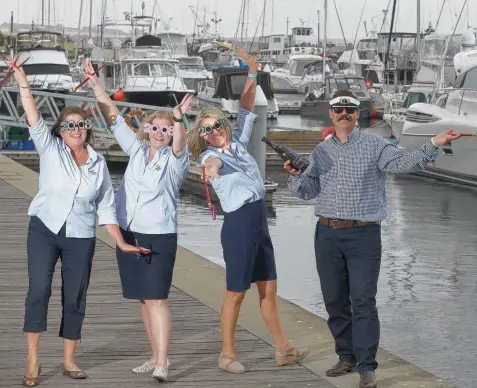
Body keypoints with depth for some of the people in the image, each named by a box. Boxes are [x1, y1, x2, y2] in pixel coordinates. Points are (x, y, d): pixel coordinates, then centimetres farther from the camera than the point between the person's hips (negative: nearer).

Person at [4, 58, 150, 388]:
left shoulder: (99, 163, 4)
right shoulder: (50, 150, -2)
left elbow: (106, 207, 8)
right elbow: (34, 120, -16)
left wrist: (121, 243, 3)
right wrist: (23, 83, -27)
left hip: (81, 238, 2)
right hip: (44, 229, -2)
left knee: (75, 298, 7)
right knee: (39, 290, -13)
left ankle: (69, 360, 19)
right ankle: (33, 361, -8)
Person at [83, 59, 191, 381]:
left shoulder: (175, 159, -4)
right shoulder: (137, 149, 9)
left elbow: (179, 143, -27)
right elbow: (114, 117, 7)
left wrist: (178, 119, -45)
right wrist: (95, 84, 0)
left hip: (160, 236, -5)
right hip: (129, 233, 5)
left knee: (157, 299, -11)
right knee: (144, 299, 11)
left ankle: (162, 364, -13)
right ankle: (156, 357, 20)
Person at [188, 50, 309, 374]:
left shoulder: (238, 143, 10)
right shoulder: (211, 157, -8)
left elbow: (247, 108, 9)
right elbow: (212, 161, -33)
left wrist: (253, 75, -5)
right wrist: (212, 164, -58)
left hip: (260, 222, 7)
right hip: (238, 224, -7)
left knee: (269, 289, 11)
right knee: (236, 293, -1)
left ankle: (283, 349, 18)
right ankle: (228, 354, 8)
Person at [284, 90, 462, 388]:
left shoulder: (374, 145, -2)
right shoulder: (322, 151, 11)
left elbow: (403, 163, -15)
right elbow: (309, 191, 12)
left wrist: (434, 145, -29)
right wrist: (296, 175, -9)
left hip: (363, 235, -4)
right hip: (327, 234, 5)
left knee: (363, 301, -7)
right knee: (334, 299, 10)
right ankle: (347, 356, 23)